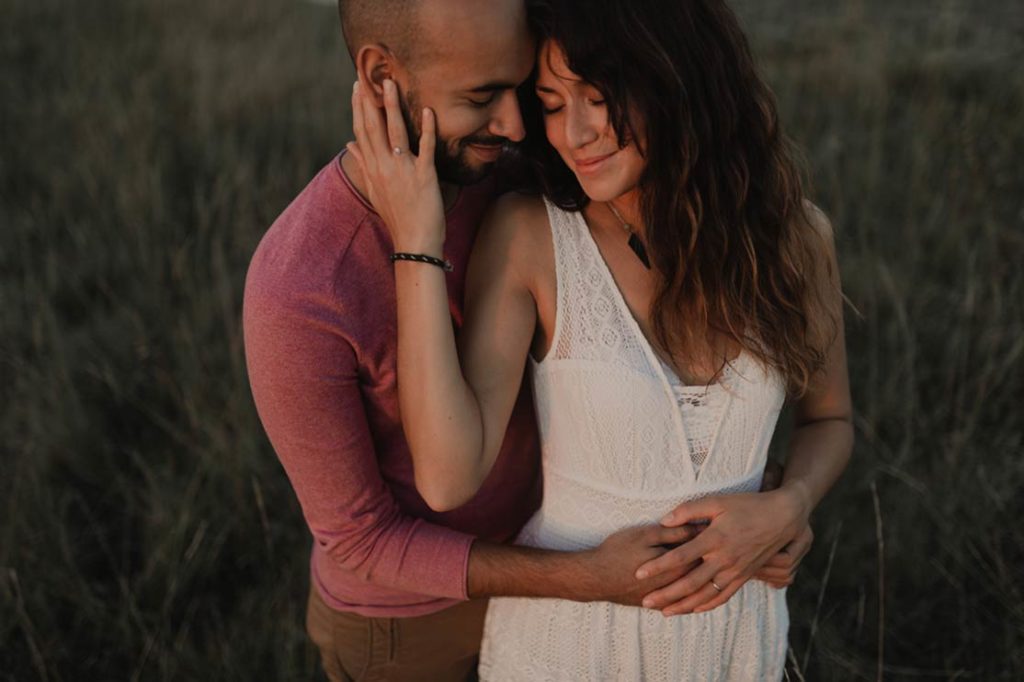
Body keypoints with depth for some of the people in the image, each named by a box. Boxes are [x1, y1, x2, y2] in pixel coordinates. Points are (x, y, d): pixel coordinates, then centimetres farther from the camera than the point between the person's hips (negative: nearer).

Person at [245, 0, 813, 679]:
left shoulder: (495, 181, -19)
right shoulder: (295, 300, -40)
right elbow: (359, 541, -27)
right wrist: (591, 580, -33)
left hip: (517, 555, 6)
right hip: (399, 612, -5)